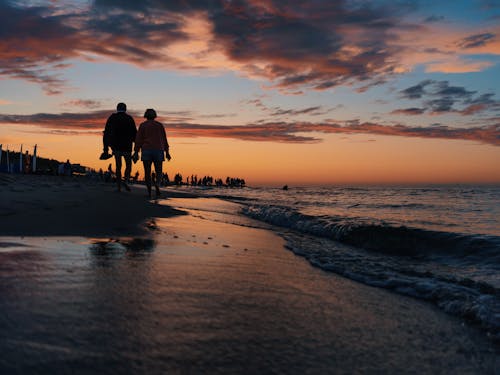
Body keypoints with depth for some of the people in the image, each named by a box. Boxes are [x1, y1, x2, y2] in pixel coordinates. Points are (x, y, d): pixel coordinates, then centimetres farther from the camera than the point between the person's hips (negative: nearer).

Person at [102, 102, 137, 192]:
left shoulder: (111, 118, 4)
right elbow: (135, 134, -3)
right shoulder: (129, 118, 0)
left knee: (118, 166, 13)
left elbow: (106, 134, 0)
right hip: (127, 147, -1)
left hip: (116, 147, 2)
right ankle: (126, 181, -12)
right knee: (128, 166, 13)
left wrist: (106, 149, 1)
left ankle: (119, 186, 8)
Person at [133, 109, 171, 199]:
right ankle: (157, 183, -28)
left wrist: (136, 153, -4)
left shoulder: (142, 125, 4)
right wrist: (167, 152, 9)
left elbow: (138, 139, -3)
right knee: (159, 172, 5)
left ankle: (149, 193, 0)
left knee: (147, 172, 7)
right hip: (158, 151, 1)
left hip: (146, 151, 0)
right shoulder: (160, 125, 8)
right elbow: (164, 140, 6)